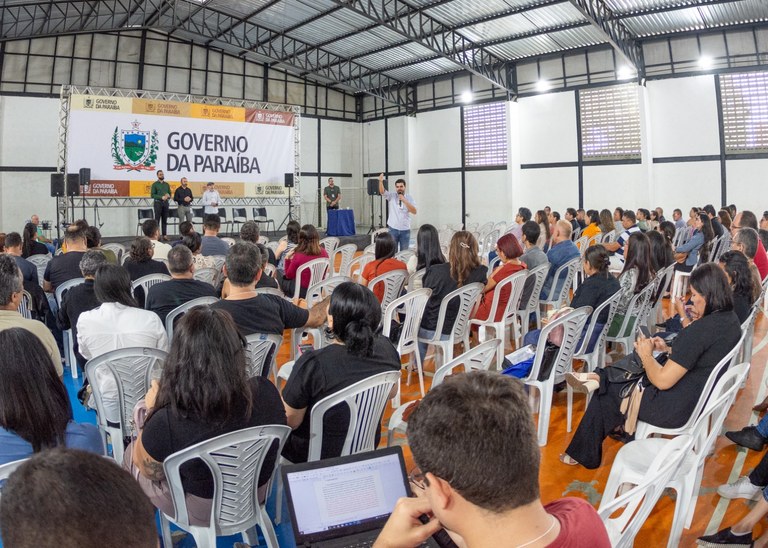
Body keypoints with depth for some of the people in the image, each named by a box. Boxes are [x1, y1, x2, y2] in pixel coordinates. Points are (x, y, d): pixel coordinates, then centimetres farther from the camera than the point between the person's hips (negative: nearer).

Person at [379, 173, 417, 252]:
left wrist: (404, 200, -16)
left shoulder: (409, 198, 3)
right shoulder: (391, 196, 1)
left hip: (405, 230, 1)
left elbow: (414, 212, -8)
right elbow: (382, 191, -16)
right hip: (393, 229, -1)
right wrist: (381, 181, -35)